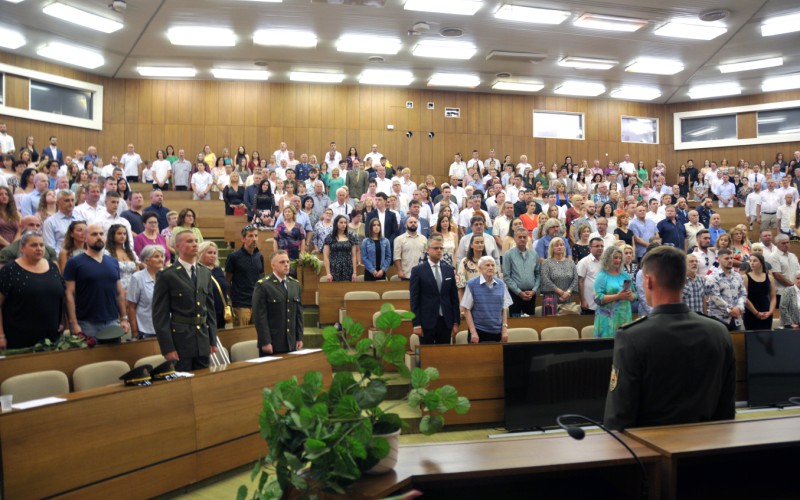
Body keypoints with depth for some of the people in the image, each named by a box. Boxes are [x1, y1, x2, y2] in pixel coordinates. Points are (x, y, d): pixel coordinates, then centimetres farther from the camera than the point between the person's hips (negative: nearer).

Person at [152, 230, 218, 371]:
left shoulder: (205, 273, 11)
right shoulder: (166, 276, -6)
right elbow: (160, 315, -8)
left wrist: (213, 340, 10)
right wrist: (167, 348, -13)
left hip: (203, 342, 5)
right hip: (179, 342, -5)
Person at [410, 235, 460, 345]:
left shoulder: (449, 269, 8)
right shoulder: (418, 270, -2)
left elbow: (454, 297, 9)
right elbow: (414, 300, -4)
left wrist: (456, 322, 5)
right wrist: (416, 324, -8)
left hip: (446, 321, 3)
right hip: (427, 321, -3)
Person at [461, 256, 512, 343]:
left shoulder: (501, 284, 4)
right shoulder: (471, 285, -5)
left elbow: (504, 309, 8)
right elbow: (467, 309, -4)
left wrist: (505, 329, 1)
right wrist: (473, 332, -9)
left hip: (497, 331, 3)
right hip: (479, 331, -3)